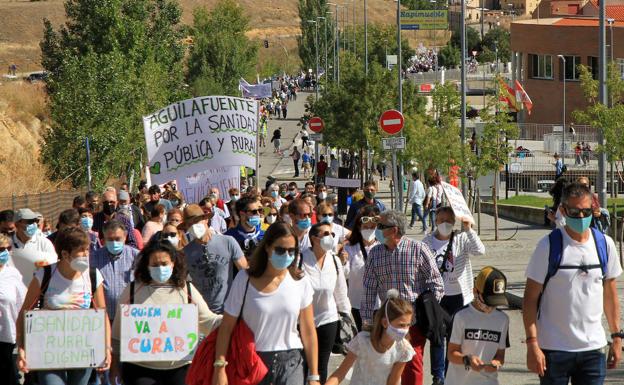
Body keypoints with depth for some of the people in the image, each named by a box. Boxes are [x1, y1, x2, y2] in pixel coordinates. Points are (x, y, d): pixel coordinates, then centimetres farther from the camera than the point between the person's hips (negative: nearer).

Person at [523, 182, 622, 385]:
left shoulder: (604, 244, 4)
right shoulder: (549, 246, -8)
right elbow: (530, 298, -7)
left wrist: (616, 337, 12)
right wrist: (532, 344, -13)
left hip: (593, 347, 3)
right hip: (554, 349, -3)